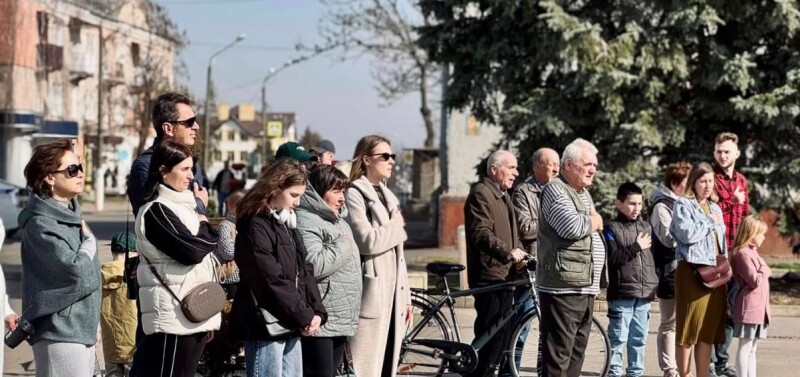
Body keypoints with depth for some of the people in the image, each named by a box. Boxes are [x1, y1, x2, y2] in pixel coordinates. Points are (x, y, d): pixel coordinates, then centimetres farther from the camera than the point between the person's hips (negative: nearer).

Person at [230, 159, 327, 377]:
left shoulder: (288, 225, 16)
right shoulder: (255, 227, -12)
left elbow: (305, 272, 14)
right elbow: (272, 281, -18)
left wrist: (317, 312, 0)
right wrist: (304, 317, -13)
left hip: (291, 325, 9)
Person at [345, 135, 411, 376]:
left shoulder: (388, 196, 19)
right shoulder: (354, 194, -6)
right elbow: (368, 242, -20)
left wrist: (405, 296, 17)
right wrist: (396, 226, -2)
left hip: (392, 292, 8)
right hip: (371, 292, -8)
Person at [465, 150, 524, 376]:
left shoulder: (504, 195, 23)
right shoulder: (481, 193, -10)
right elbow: (480, 233, -22)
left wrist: (519, 253, 13)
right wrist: (508, 252, -31)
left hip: (505, 274, 10)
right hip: (488, 275, -10)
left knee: (502, 331, 12)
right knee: (489, 332, -11)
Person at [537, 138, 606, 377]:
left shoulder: (584, 193, 21)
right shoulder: (555, 191, -9)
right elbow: (573, 227, -24)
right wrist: (595, 221, -4)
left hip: (586, 288, 10)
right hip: (562, 287, -10)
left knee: (577, 352, 12)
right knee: (558, 354, -10)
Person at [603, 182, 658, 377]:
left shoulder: (646, 227, 15)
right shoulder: (612, 228, -2)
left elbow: (655, 255, 22)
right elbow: (612, 258, -13)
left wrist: (655, 283, 13)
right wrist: (636, 247, -13)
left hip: (645, 293, 5)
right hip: (621, 293, -5)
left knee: (639, 338, 10)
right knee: (618, 337, -5)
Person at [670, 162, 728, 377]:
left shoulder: (715, 208, 20)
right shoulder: (683, 205, -1)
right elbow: (687, 233, -17)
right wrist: (710, 222, -5)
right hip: (692, 272, -7)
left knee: (708, 328, 7)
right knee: (689, 327, -4)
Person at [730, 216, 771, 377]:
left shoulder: (753, 253, 18)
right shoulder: (743, 254, -14)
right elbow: (755, 280, -19)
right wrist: (765, 270, -6)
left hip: (758, 309, 10)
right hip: (749, 308, -10)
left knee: (752, 349, 12)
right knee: (745, 347, -7)